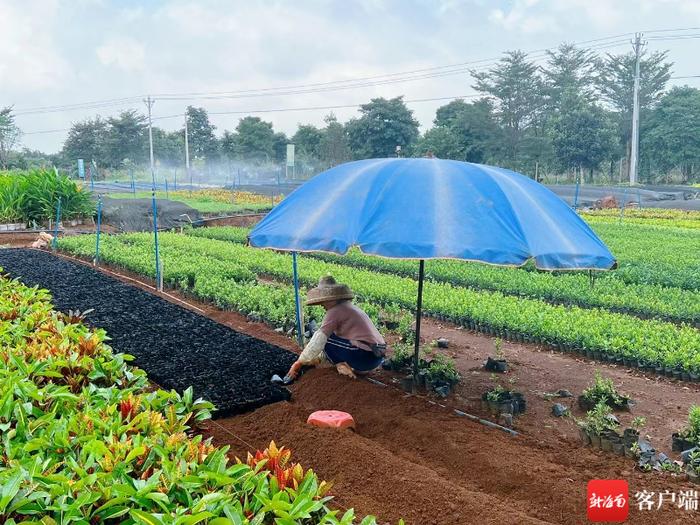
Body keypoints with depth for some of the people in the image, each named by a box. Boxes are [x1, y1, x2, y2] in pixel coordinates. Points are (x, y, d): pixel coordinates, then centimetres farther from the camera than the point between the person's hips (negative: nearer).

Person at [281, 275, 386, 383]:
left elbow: (318, 340, -10)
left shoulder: (335, 311, -10)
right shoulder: (350, 307, 19)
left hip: (365, 356, -9)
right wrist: (318, 359, 19)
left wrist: (299, 363, -3)